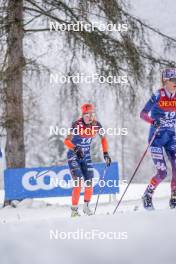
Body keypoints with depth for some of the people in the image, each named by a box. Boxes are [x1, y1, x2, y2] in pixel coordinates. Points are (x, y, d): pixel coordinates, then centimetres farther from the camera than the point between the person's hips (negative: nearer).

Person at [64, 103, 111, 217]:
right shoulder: (77, 125, -22)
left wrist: (106, 153, 2)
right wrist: (75, 149, -46)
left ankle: (86, 206, 19)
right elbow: (67, 141, -29)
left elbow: (103, 138, 8)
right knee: (78, 183, -16)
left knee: (89, 183, -3)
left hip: (86, 156, 4)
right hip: (74, 156, -4)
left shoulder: (96, 125, -9)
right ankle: (74, 210, -8)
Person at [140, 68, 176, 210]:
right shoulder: (158, 96, -11)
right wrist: (153, 121, -27)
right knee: (162, 172, -11)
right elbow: (143, 114, -11)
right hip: (157, 138, -4)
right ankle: (147, 197, 12)